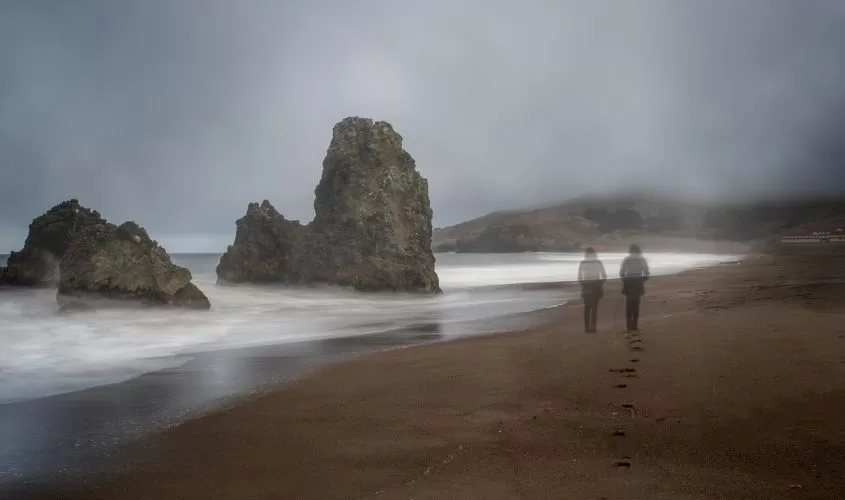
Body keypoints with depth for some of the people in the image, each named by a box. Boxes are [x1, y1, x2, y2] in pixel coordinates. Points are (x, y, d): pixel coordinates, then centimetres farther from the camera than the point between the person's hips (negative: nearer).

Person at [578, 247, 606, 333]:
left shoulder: (583, 263, -3)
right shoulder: (598, 262, -1)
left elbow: (579, 277, -7)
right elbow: (604, 276, -3)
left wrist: (582, 285, 6)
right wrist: (601, 285, 7)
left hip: (586, 285, 0)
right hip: (596, 285, 0)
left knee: (587, 307, 11)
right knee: (595, 307, 6)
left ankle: (587, 327, 11)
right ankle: (593, 326, -2)